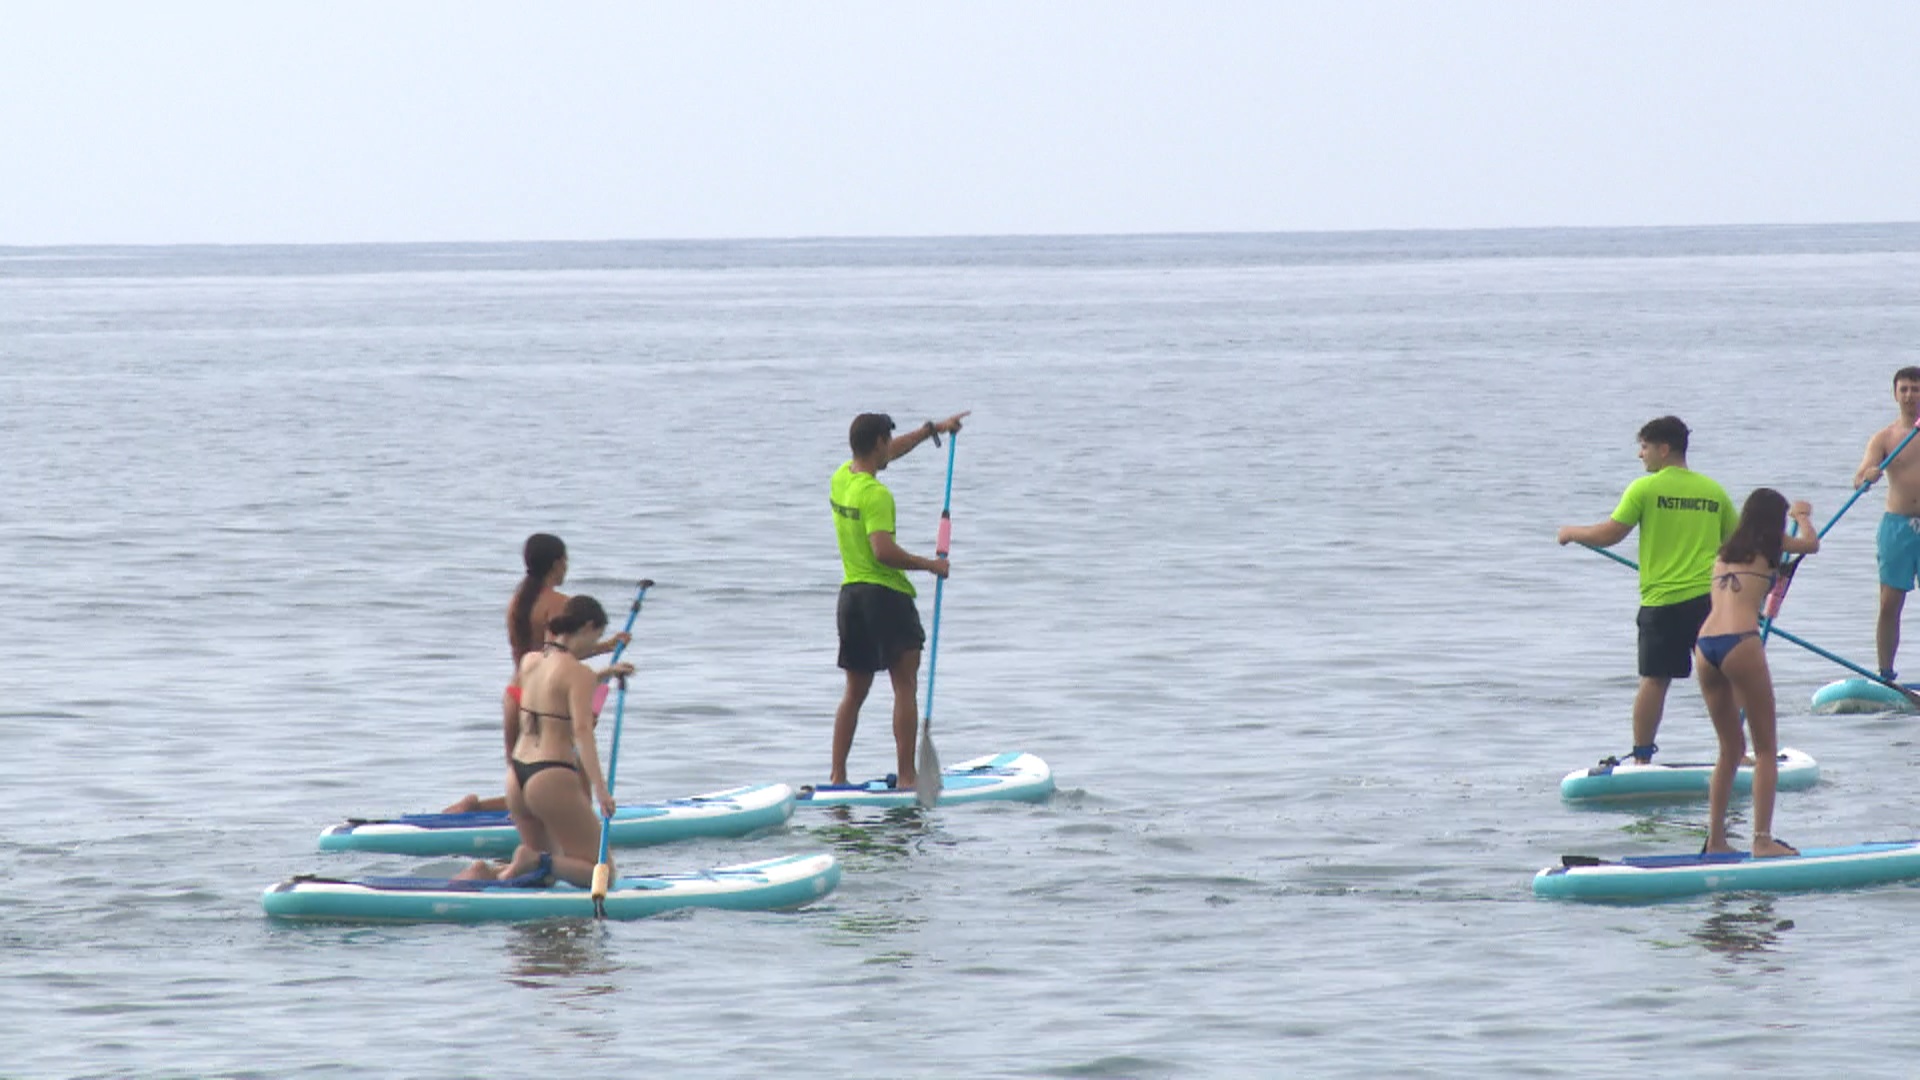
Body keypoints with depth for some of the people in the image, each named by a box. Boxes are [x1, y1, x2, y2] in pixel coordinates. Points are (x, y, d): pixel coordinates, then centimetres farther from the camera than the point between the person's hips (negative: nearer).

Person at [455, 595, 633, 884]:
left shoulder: (530, 661, 9)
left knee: (544, 873, 22)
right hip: (552, 780, -7)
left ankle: (485, 872, -5)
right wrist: (600, 788, -29)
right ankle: (534, 860, -22)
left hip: (517, 777, 7)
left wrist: (603, 675, 36)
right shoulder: (578, 674, -11)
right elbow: (582, 731, -23)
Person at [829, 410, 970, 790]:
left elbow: (889, 452, 24)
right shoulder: (876, 494, -18)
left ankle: (837, 775, 10)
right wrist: (930, 565, -14)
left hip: (851, 594, 8)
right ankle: (906, 776, -4)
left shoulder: (841, 478, 8)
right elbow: (884, 552, -26)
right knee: (905, 687, -1)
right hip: (886, 595, -8)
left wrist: (933, 429, 32)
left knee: (855, 692, 13)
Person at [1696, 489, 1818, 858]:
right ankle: (1763, 839, -7)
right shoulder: (1771, 548, 9)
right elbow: (1811, 543, 27)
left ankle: (1715, 840, 15)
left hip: (1704, 646, 6)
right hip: (1740, 643, -6)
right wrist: (1803, 516, 46)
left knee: (1731, 748, 17)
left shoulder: (1725, 553, 22)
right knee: (1766, 748, 1)